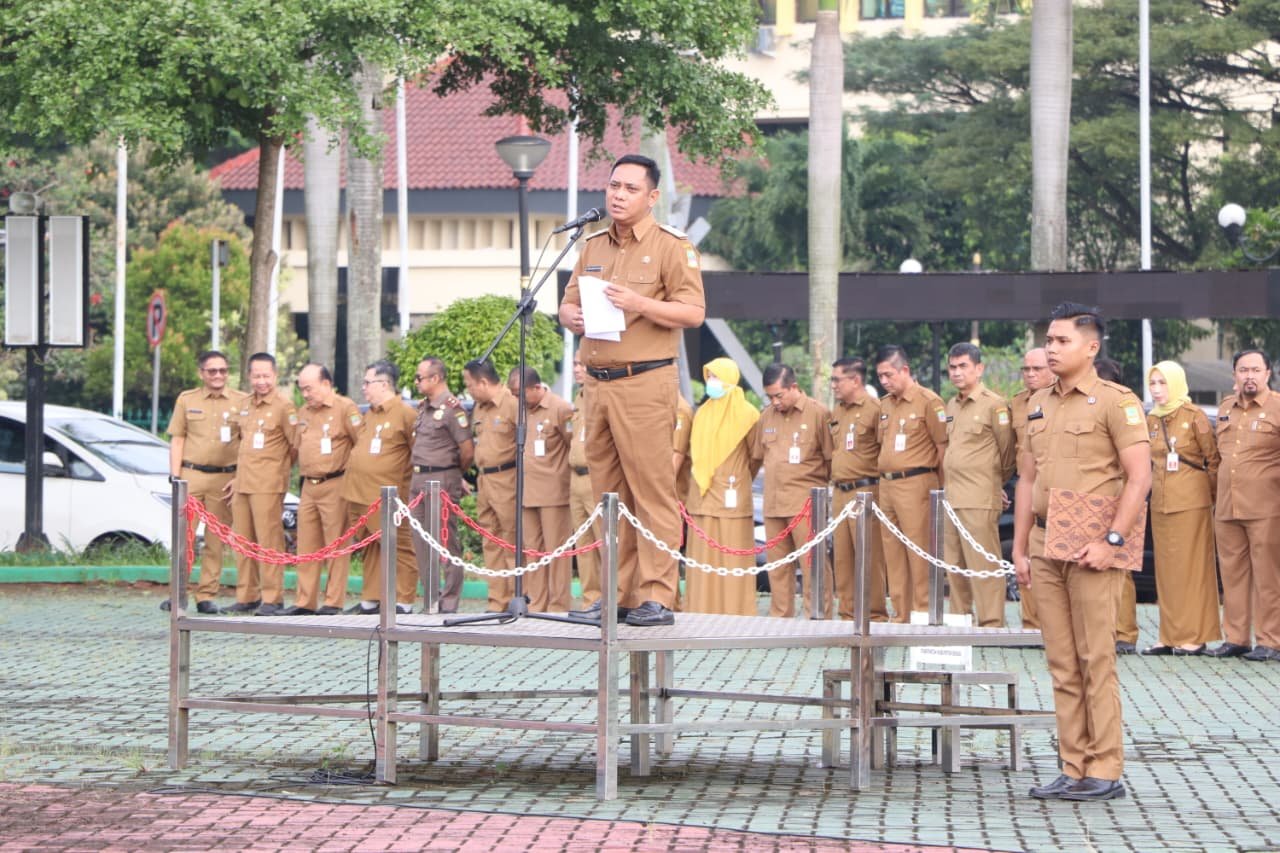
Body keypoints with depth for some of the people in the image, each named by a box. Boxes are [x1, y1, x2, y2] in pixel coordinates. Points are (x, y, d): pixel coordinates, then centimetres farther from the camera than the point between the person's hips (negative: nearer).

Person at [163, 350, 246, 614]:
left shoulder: (241, 402, 7)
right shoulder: (186, 400, 11)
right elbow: (177, 439, 10)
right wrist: (175, 476, 1)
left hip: (224, 478, 0)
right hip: (191, 474, 0)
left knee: (216, 540, 1)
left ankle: (207, 595, 6)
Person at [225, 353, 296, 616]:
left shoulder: (284, 406, -7)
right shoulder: (245, 405, 17)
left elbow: (297, 445, -5)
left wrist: (281, 468, 4)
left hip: (268, 485, -7)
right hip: (242, 483, 7)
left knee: (269, 540, -8)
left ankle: (272, 598, -6)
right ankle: (246, 597, 14)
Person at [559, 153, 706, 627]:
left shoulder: (672, 247, -2)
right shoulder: (593, 248, 18)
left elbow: (693, 313, -10)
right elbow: (567, 305, 24)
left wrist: (638, 303, -20)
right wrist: (572, 317, 0)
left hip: (645, 382, -7)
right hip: (598, 383, 7)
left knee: (652, 490, -8)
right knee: (609, 494, 8)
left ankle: (657, 597, -8)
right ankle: (618, 594, 14)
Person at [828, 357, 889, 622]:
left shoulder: (875, 409, -10)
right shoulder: (837, 411, 16)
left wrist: (883, 487, -11)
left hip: (865, 492, -8)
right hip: (840, 492, 8)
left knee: (870, 558, -6)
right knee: (842, 558, 10)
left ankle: (875, 615, -2)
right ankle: (848, 615, 16)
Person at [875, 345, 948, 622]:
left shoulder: (928, 402, -8)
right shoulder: (885, 404, 15)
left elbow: (944, 446, -9)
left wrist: (941, 488, -8)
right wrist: (884, 476, 17)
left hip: (915, 483, -8)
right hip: (886, 485, 8)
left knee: (919, 554, -8)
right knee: (893, 555, 10)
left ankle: (923, 613, -4)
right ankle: (901, 615, 16)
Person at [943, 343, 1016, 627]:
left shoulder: (994, 405, -7)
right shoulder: (951, 406, 16)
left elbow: (1007, 451, -2)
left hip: (980, 500, -8)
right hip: (952, 498, 8)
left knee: (983, 566, -9)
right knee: (955, 566, 11)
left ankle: (991, 625, -7)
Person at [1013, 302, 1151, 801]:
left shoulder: (1115, 401, -5)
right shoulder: (1038, 404, 16)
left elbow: (1139, 477, -10)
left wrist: (1112, 541, -16)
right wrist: (1019, 548, 15)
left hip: (1090, 546, -7)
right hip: (1044, 543, 7)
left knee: (1096, 660, -5)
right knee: (1061, 663, 8)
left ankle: (1105, 772, 0)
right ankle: (1073, 769, 12)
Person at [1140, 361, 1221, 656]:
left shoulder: (1194, 416, -6)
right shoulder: (1152, 420, 11)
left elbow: (1213, 458, -3)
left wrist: (1213, 495, -1)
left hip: (1191, 502, -6)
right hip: (1160, 504, 6)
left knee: (1191, 566, -4)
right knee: (1166, 568, 6)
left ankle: (1194, 637, -1)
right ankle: (1170, 637, 11)